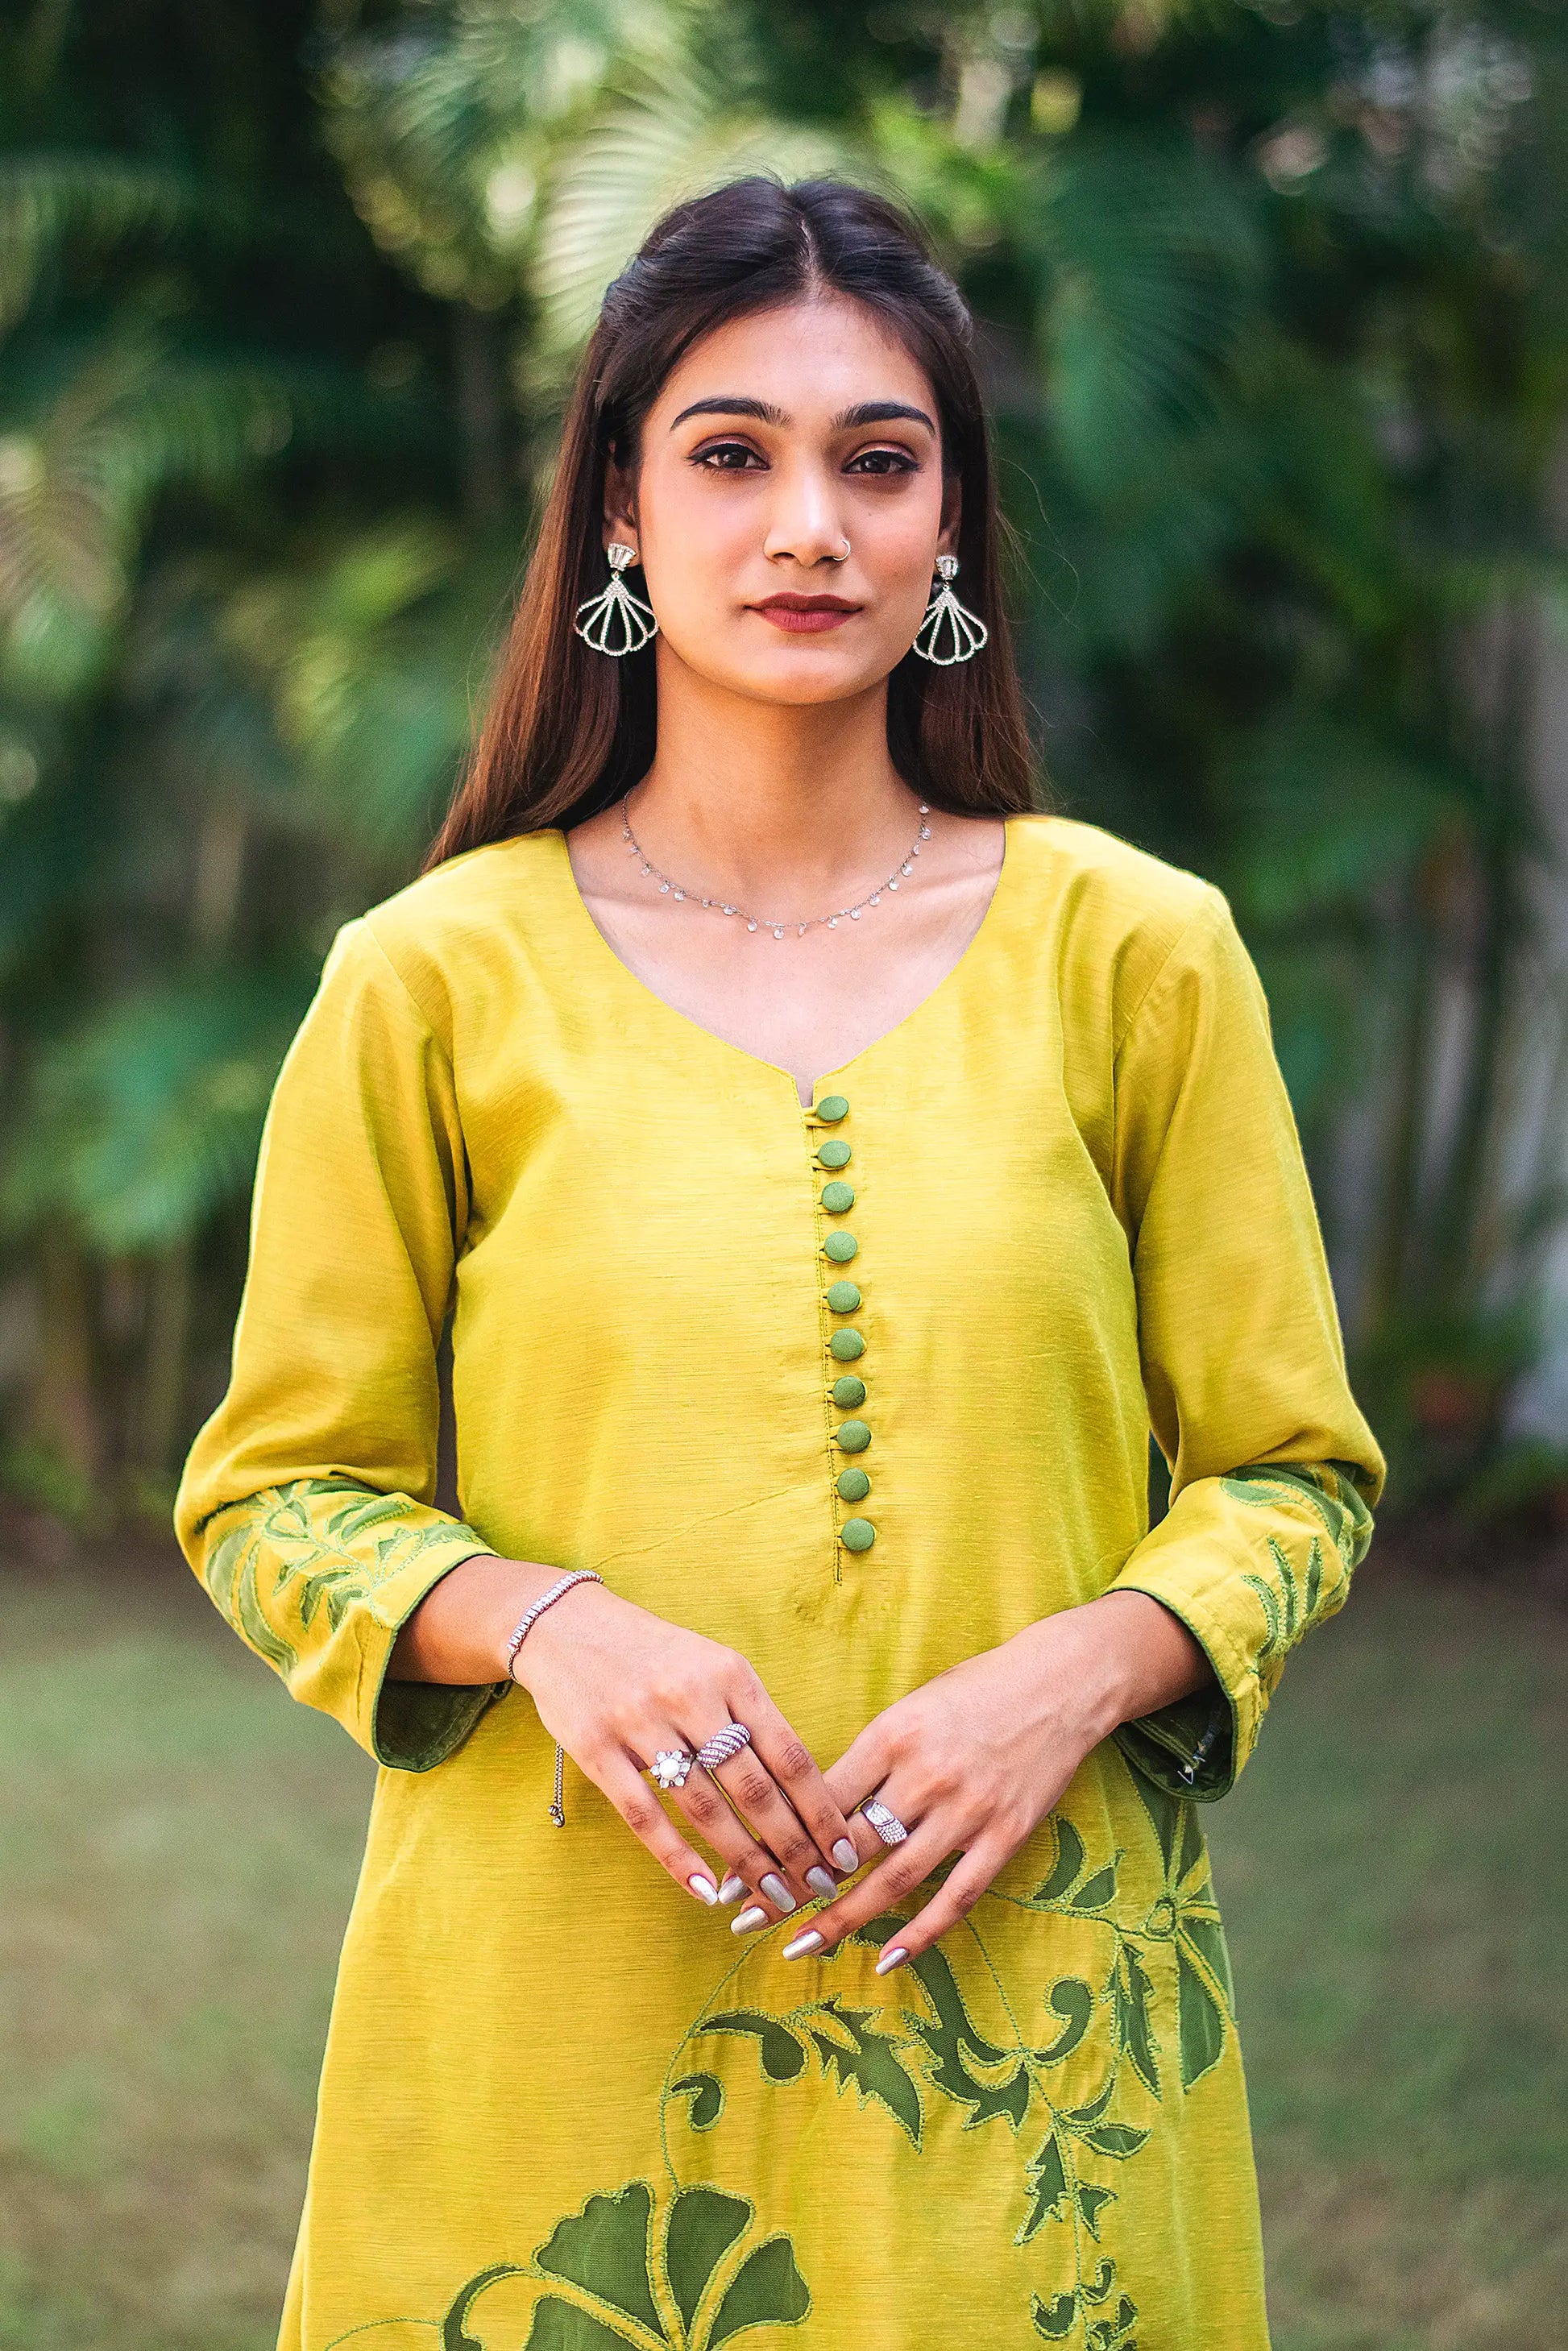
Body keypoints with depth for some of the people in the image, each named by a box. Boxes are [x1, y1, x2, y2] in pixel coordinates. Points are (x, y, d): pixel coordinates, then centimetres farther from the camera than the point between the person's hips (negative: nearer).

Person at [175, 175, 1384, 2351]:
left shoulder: (1137, 953, 1)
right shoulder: (436, 981, 0)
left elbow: (1294, 1473, 6)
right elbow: (278, 1493, 4)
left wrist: (1076, 1672, -13)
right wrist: (544, 1621, -14)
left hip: (1021, 2018, 1)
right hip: (557, 2017, 0)